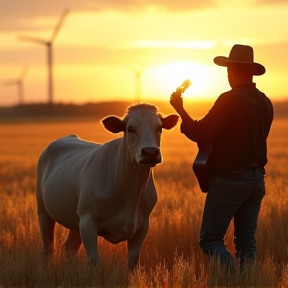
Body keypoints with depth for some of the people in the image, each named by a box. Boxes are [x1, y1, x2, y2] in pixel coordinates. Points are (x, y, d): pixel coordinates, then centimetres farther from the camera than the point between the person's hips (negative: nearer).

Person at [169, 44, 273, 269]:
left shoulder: (230, 100, -16)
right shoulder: (265, 103, 8)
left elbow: (199, 134, -17)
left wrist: (180, 109, -4)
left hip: (229, 180, -7)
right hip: (257, 178, 7)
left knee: (210, 239, 0)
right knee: (246, 241, 10)